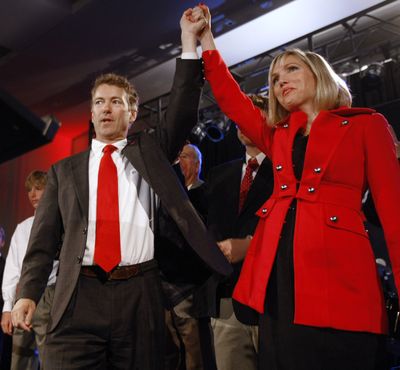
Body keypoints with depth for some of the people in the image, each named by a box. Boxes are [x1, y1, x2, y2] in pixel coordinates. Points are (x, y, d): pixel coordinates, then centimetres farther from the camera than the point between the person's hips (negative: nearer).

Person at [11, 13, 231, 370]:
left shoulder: (149, 149, 14)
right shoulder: (64, 170, 14)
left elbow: (182, 111, 0)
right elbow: (44, 240, 10)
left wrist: (190, 43, -6)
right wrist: (27, 294, -2)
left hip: (139, 297, 0)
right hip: (79, 299, 0)